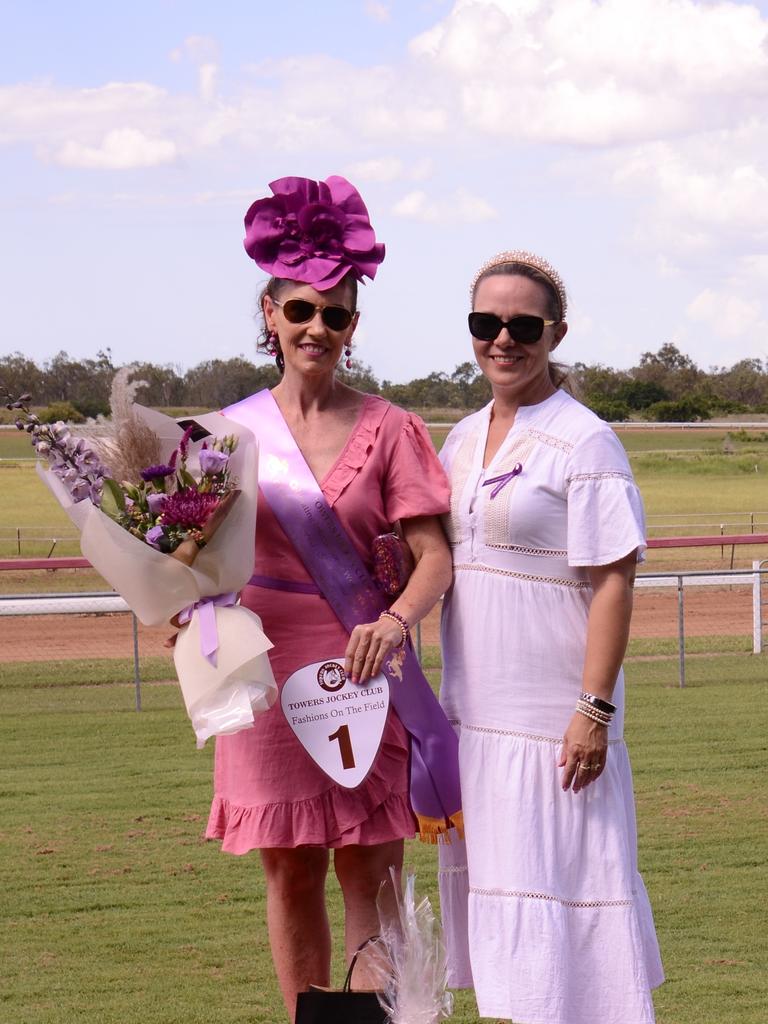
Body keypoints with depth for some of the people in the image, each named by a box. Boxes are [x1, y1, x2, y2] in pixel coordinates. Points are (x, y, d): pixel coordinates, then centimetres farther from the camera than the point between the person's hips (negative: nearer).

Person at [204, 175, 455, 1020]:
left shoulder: (386, 428, -1)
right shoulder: (237, 430, 5)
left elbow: (435, 554, -4)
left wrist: (397, 621, -23)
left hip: (362, 668, -2)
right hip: (268, 667, 2)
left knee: (369, 872, -3)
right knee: (291, 872, 7)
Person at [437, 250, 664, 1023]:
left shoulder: (583, 443, -9)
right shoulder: (463, 440, 12)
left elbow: (613, 582, -13)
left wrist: (595, 709, -19)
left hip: (552, 717, -7)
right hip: (473, 712, 7)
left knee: (559, 881, -5)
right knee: (490, 882, 12)